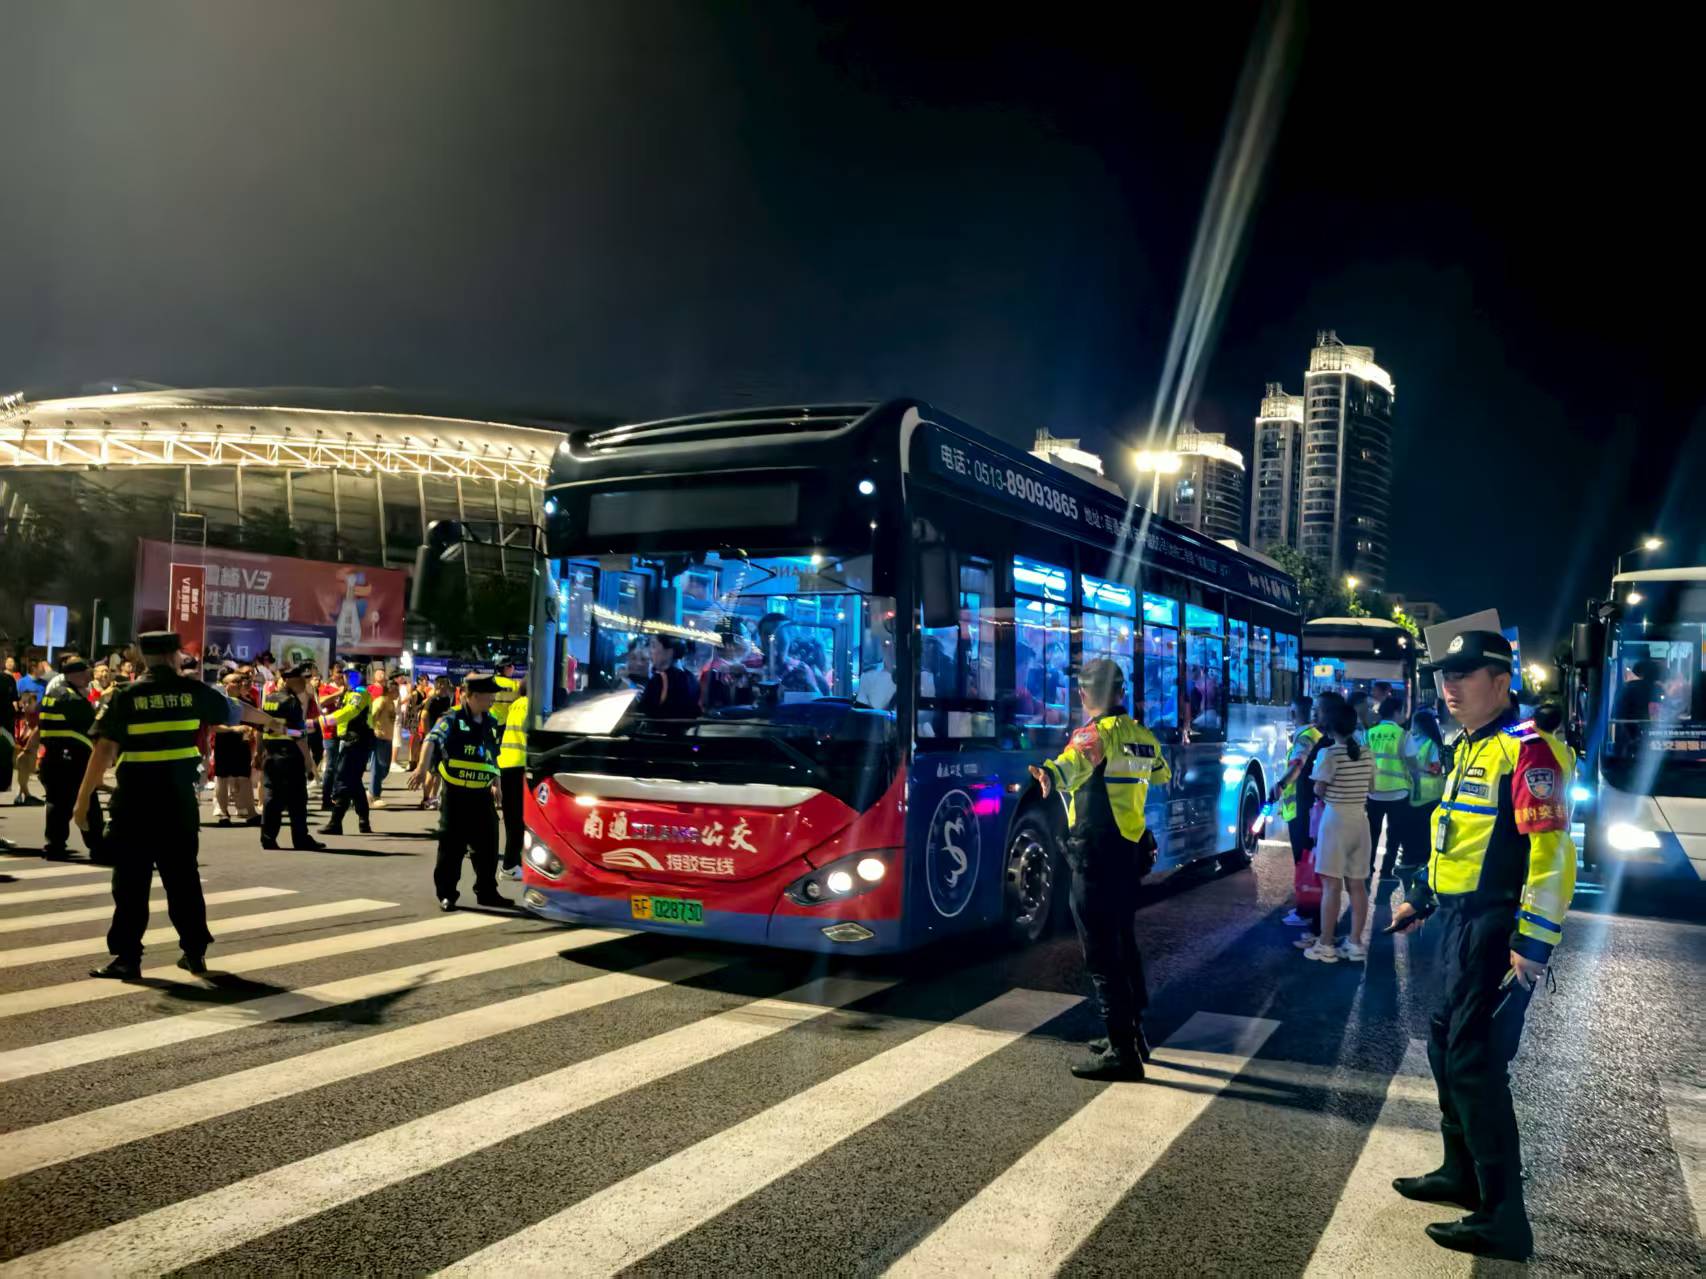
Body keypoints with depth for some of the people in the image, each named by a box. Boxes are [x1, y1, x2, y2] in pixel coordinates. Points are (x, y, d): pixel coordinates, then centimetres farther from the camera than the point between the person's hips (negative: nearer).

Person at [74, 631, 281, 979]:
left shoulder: (126, 696, -5)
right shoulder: (193, 692, 3)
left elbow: (104, 750, -11)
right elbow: (237, 710, 20)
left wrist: (84, 798, -8)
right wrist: (268, 720, 39)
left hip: (135, 801, -3)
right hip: (179, 799, 3)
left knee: (131, 881, 4)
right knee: (183, 877, 13)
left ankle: (127, 957, 5)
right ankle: (195, 952, 18)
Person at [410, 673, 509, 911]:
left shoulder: (491, 723, 10)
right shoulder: (452, 719, -10)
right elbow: (432, 741, -25)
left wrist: (496, 781, 19)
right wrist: (422, 768, -40)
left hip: (482, 795, 6)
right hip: (456, 794, -5)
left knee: (488, 846, 10)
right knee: (451, 847, 2)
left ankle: (487, 892, 22)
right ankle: (446, 894, 14)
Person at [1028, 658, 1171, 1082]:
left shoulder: (1096, 732, -12)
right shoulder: (1142, 736, 11)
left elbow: (1077, 759, -34)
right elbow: (1162, 777, 33)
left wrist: (1052, 774, -47)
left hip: (1096, 855, -8)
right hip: (1132, 851, 8)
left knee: (1102, 954, -4)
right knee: (1125, 944, 19)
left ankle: (1122, 1052, -2)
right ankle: (1134, 1034, 29)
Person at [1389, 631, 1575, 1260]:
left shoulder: (1525, 748, -17)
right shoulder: (1468, 747, 14)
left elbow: (1552, 852, -23)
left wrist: (1533, 945, -24)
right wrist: (1419, 900, 26)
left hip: (1496, 929, -10)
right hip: (1460, 923, 10)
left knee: (1475, 1062, -4)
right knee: (1445, 1046, 18)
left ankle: (1503, 1218, 8)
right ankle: (1461, 1172, 35)